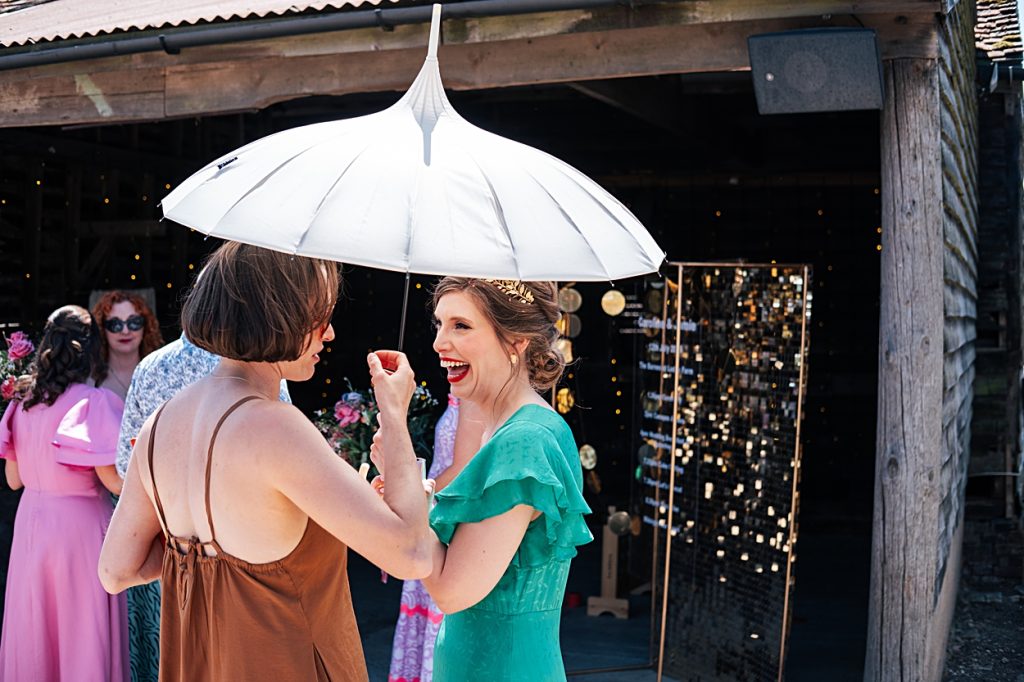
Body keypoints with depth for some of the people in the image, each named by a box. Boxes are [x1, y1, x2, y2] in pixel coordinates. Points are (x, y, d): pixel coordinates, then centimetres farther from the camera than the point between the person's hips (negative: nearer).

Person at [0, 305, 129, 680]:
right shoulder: (94, 401, -14)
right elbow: (113, 481, -18)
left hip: (31, 519, 6)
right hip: (78, 522, -5)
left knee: (33, 628, 17)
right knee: (83, 631, 7)